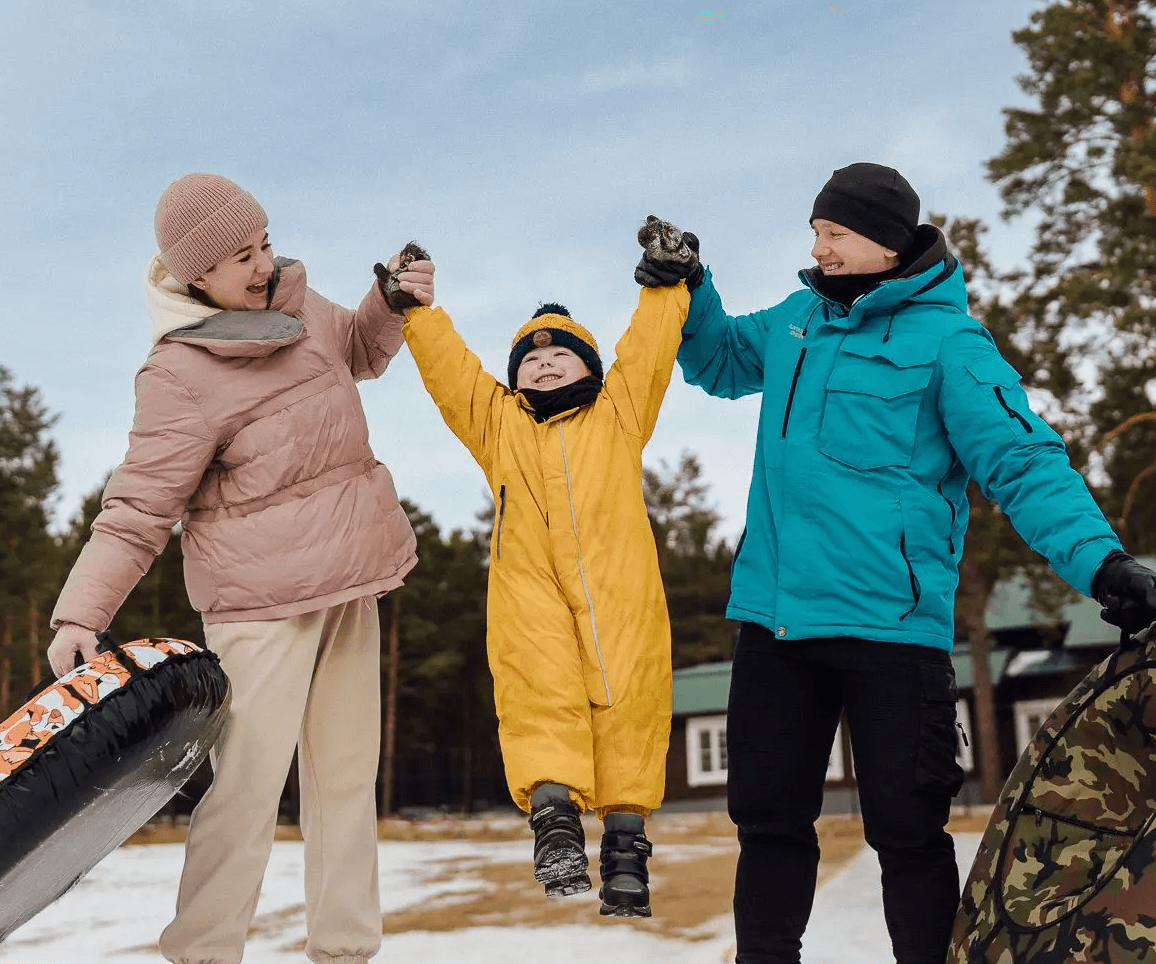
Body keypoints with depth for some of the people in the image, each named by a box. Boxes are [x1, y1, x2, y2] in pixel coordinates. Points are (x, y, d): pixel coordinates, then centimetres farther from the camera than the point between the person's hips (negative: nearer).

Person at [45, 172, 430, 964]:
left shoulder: (296, 303, 6)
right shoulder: (181, 374, -17)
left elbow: (357, 352, 26)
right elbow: (138, 508, -15)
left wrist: (394, 302, 7)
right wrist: (81, 612, -23)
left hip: (349, 586, 8)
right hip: (263, 601, -7)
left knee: (347, 774, 12)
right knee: (247, 787, -9)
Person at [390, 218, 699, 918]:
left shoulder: (619, 411, 26)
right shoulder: (496, 420, 28)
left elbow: (650, 347, 20)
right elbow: (445, 361, 22)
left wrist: (669, 279, 14)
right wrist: (411, 306, 15)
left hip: (618, 577, 0)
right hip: (528, 579, 1)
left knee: (626, 690, -10)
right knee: (539, 683, -20)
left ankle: (627, 834, -6)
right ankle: (554, 807, -24)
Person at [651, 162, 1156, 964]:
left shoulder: (947, 340, -7)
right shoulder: (798, 320, 12)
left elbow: (1023, 464, -14)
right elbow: (720, 363, 31)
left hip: (889, 621, -6)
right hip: (774, 615, 6)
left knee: (906, 828, 2)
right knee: (769, 816, 13)